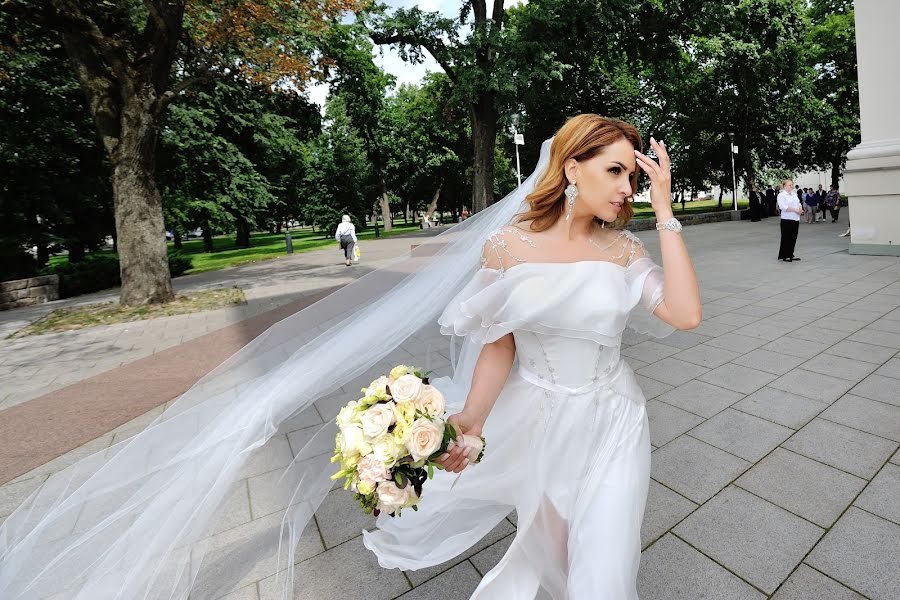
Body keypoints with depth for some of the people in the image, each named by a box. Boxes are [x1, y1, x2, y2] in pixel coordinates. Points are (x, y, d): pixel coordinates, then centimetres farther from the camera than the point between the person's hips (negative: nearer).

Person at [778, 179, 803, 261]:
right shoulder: (781, 195, -8)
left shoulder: (794, 194, 17)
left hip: (796, 219, 7)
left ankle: (790, 255, 17)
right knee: (786, 238, -3)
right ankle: (784, 256, 4)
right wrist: (795, 210, -20)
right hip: (787, 219, -7)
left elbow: (799, 203, 19)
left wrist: (800, 209, -2)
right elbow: (783, 207, -19)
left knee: (793, 238, 9)